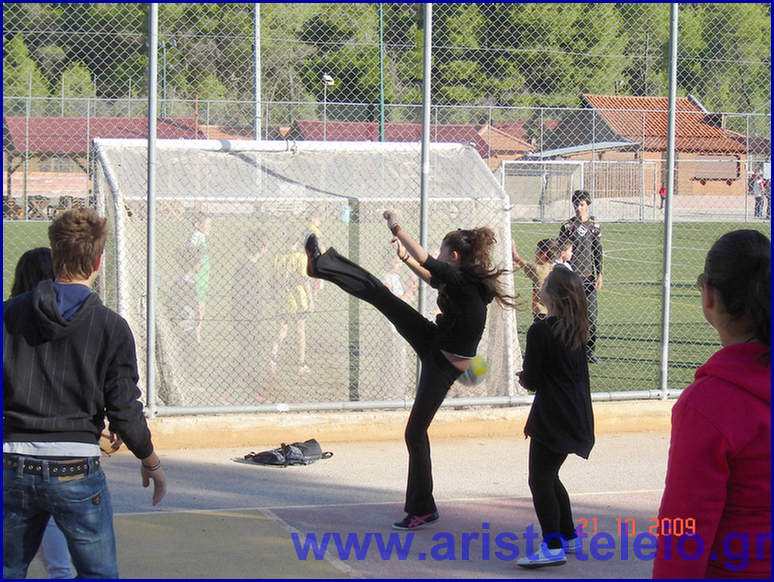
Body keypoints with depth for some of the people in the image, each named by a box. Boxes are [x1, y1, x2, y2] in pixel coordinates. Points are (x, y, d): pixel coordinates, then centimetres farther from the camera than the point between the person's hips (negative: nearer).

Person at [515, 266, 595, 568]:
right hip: (576, 415, 9)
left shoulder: (540, 331, -17)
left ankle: (553, 546, -7)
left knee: (540, 480, -4)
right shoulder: (577, 331, 7)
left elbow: (532, 380, -13)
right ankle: (568, 535, 29)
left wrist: (524, 378, 9)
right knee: (550, 477, 21)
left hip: (552, 417, -9)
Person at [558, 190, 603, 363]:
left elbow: (598, 252, 10)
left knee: (591, 314, -1)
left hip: (588, 276, 2)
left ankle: (590, 350, 8)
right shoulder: (567, 225, 2)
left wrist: (599, 274, 1)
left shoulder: (594, 226, 8)